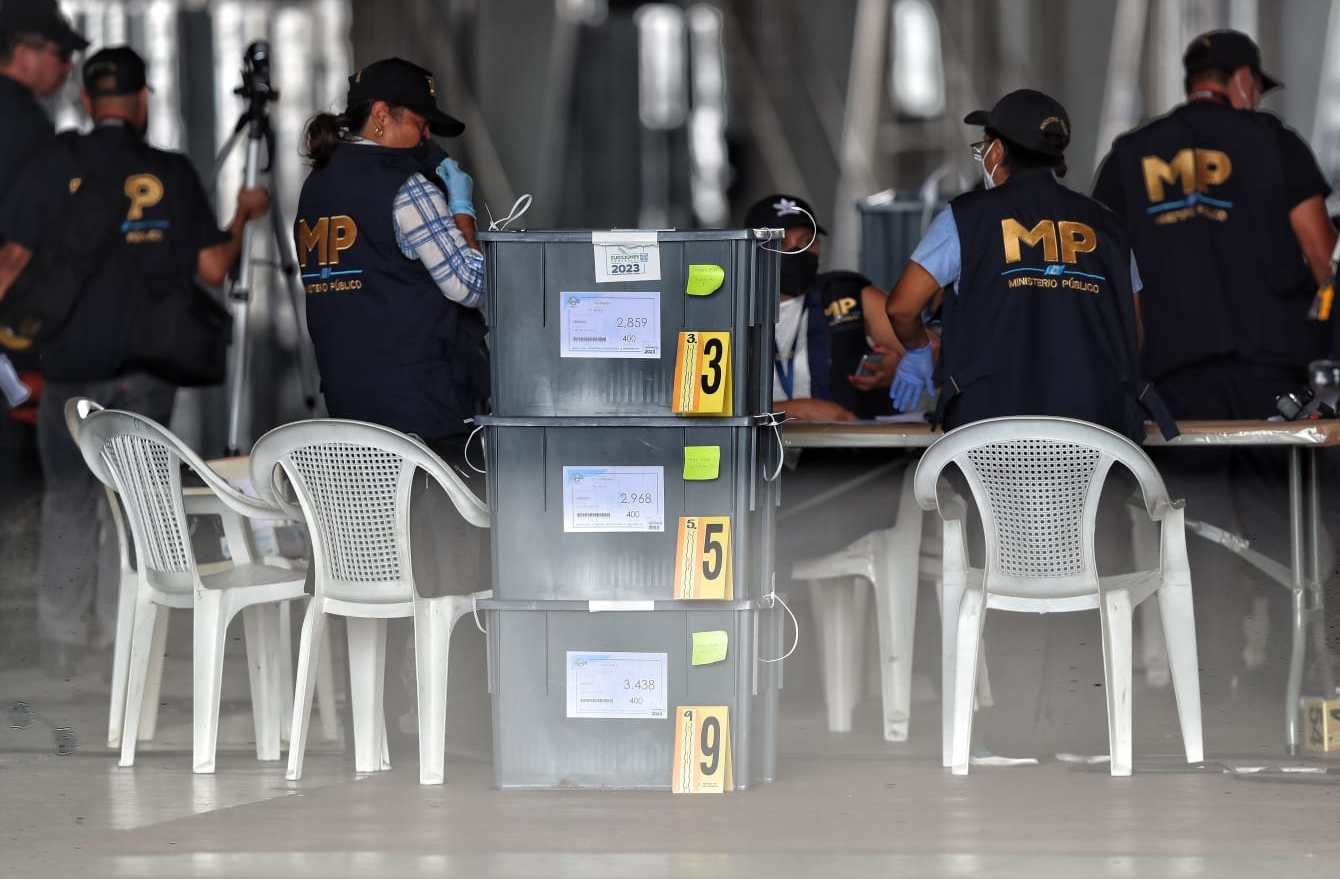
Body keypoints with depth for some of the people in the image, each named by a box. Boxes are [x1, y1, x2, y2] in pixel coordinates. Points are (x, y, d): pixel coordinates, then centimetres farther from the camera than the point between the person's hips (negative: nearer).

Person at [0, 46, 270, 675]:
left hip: (72, 363, -1)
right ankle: (120, 634, 14)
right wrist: (243, 216, 16)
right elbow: (213, 267, -1)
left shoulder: (55, 167, -6)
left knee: (68, 496, 9)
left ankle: (61, 639, 6)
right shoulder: (173, 174, -3)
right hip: (149, 363, 1)